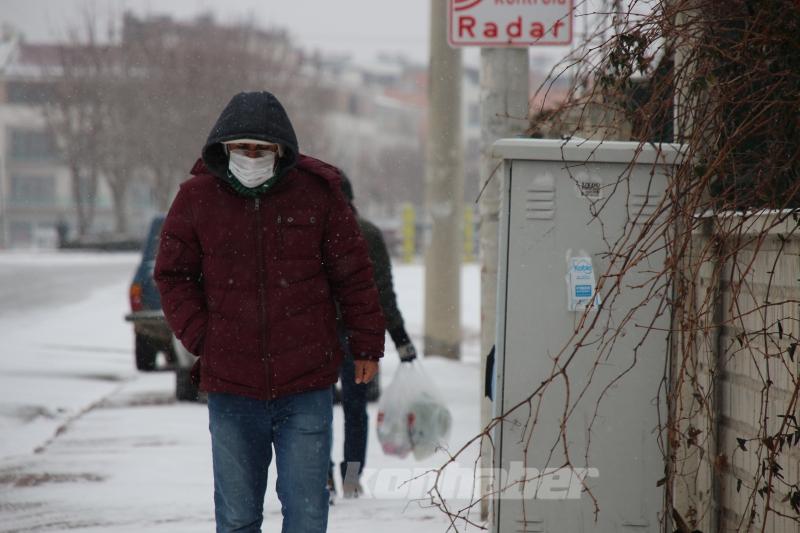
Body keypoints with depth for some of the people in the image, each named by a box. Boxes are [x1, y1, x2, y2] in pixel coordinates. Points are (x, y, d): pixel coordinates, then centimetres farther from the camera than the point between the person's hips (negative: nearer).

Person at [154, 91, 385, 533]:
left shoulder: (317, 192, -1)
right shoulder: (197, 197, 1)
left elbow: (353, 274, 6)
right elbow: (173, 275, 9)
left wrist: (366, 345, 8)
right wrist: (201, 338, -2)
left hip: (305, 386, -1)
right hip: (230, 387, 1)